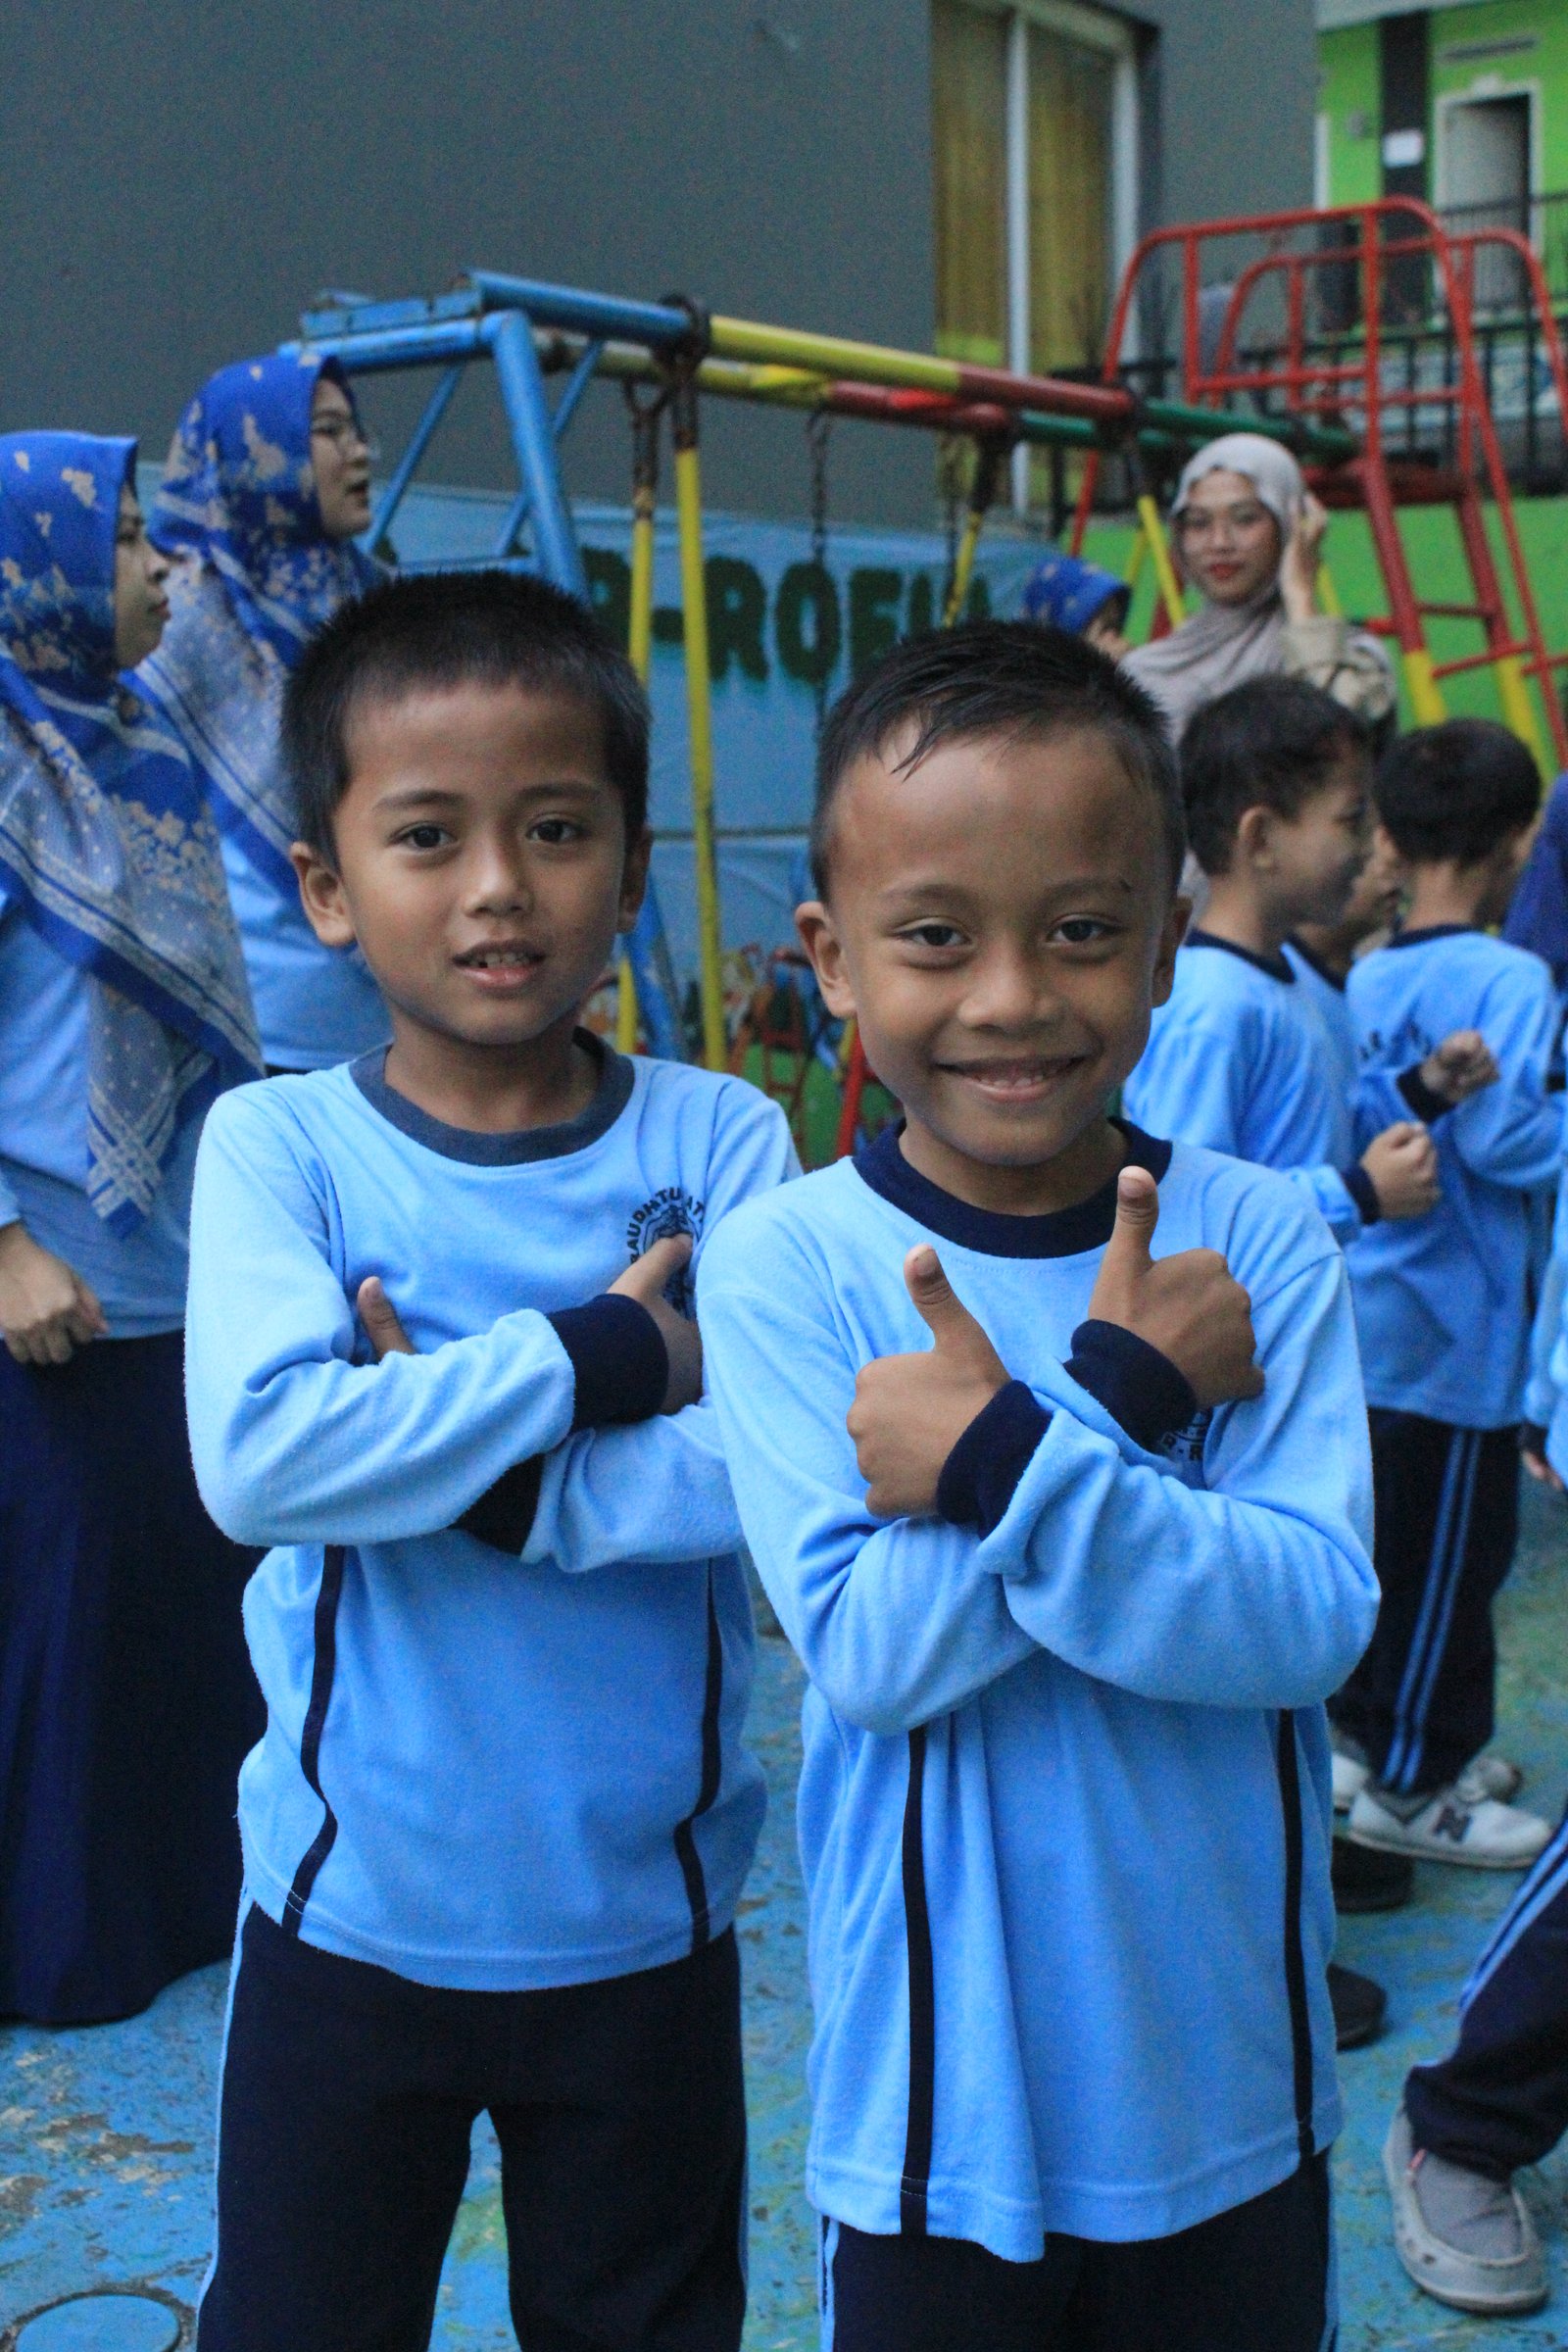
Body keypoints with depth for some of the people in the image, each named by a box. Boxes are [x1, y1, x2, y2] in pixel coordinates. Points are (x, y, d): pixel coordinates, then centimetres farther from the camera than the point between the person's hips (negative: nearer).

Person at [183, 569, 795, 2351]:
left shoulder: (718, 1140, -8)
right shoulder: (279, 1144, -9)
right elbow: (258, 1456, -23)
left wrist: (450, 1459, -22)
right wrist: (601, 1359, -22)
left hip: (644, 1917, 1)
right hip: (349, 1913, 0)